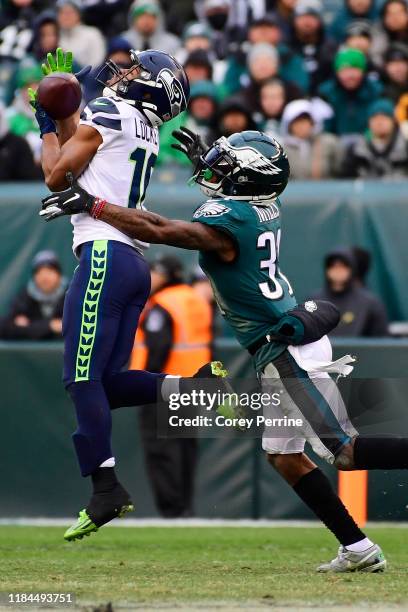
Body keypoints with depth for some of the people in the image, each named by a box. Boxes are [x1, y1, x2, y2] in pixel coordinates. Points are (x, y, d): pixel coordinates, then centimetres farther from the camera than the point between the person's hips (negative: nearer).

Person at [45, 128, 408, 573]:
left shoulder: (227, 220, -18)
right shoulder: (266, 210, 7)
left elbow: (157, 230, -25)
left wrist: (89, 204, -19)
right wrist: (204, 163, 34)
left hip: (290, 352, -10)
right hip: (285, 356, 10)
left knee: (345, 451, -11)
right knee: (285, 459, 12)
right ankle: (358, 549, 10)